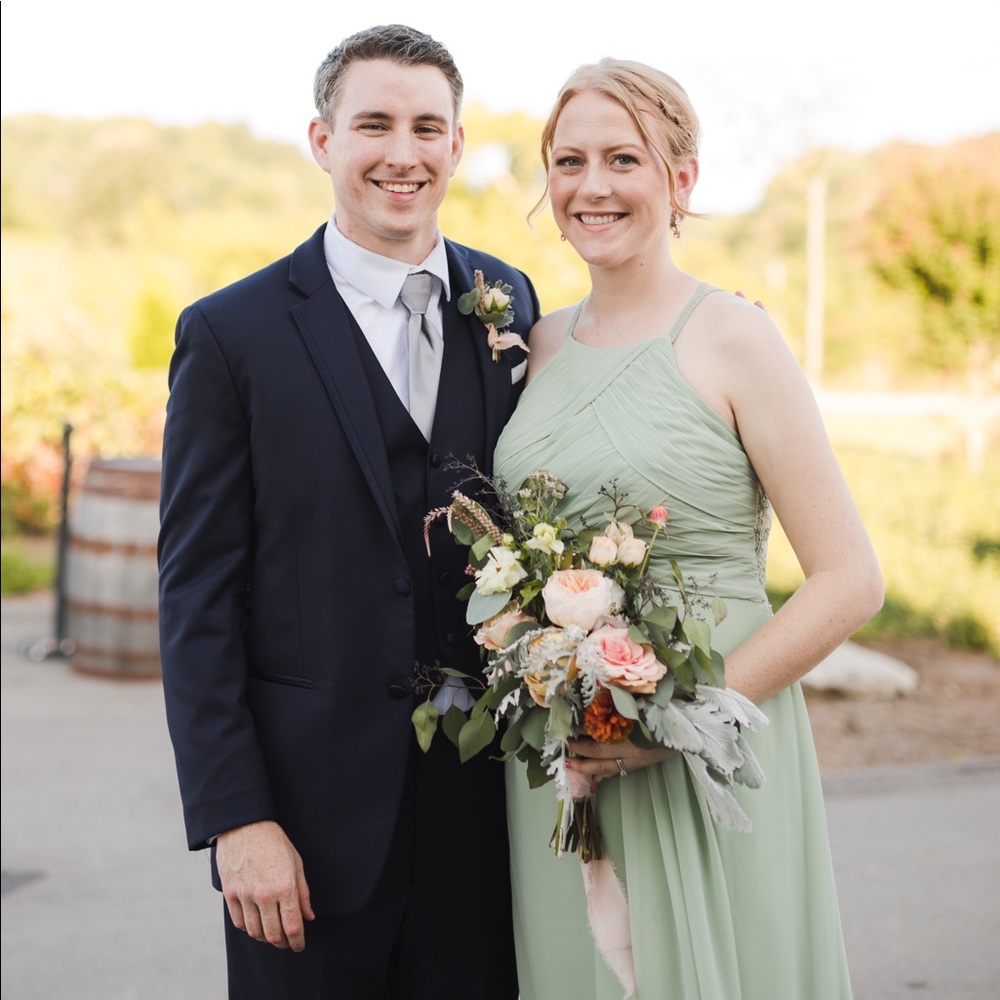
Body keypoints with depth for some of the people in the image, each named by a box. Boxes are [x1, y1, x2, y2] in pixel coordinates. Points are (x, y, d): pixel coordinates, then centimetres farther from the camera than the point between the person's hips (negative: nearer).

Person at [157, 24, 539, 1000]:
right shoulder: (232, 333, -5)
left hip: (484, 801, 3)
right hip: (313, 806, -3)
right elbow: (196, 598, -6)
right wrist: (235, 817, -11)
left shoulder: (506, 302, 6)